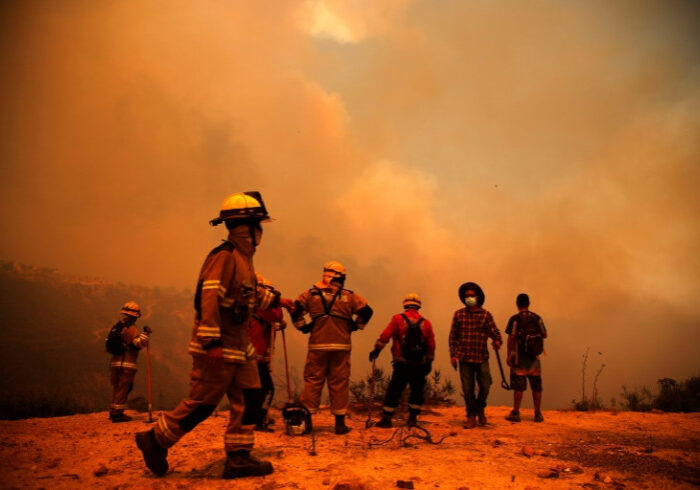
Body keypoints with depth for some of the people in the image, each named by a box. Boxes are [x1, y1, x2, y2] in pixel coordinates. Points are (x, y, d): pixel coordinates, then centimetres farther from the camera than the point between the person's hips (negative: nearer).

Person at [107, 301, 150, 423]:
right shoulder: (130, 328, -13)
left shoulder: (116, 327, 15)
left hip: (114, 361, 9)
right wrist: (145, 333, -12)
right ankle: (118, 414, -1)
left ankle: (113, 412, 24)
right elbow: (140, 343, -24)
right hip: (126, 364, -9)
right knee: (123, 389, -3)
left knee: (117, 388, 18)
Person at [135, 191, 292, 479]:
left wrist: (275, 300, 29)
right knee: (201, 403, 0)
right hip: (217, 348, -10)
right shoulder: (224, 256, -17)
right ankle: (155, 440, 20)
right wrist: (211, 342, -30)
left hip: (239, 347, 10)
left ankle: (238, 458, 16)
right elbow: (208, 298, -26)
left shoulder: (243, 258, 14)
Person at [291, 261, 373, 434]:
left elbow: (296, 309, 0)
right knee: (339, 382, 5)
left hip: (317, 345, 0)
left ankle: (306, 419, 8)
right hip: (341, 346, 0)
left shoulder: (311, 294, 6)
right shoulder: (349, 296, 6)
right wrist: (354, 326, 14)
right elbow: (366, 311, 5)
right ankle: (340, 422, 9)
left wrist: (303, 326, 9)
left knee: (313, 381, 7)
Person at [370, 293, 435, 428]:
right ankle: (412, 418, 16)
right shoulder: (426, 323, 5)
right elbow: (431, 345, 8)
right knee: (417, 391, 16)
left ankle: (386, 418, 5)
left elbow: (385, 336, -10)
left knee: (393, 391, 4)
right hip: (419, 365, 2)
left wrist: (376, 350, -4)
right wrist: (429, 362, 16)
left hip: (402, 364, -2)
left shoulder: (397, 319, -3)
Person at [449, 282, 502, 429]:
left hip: (481, 357, -1)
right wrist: (453, 354, 1)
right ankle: (471, 417, 18)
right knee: (467, 388, 3)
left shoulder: (485, 315, 2)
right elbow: (453, 336, 7)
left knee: (485, 386, -2)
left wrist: (497, 341, -26)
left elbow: (494, 331, -3)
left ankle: (480, 409, 27)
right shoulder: (458, 314, 5)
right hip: (464, 358, 1)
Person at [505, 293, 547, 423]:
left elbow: (511, 338, -11)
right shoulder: (537, 318, 3)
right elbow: (544, 335, 7)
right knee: (536, 386, 9)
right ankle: (538, 414, 14)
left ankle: (515, 413, 3)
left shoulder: (515, 319, -8)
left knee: (519, 386, 0)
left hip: (519, 356, -3)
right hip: (534, 358, 3)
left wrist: (509, 355, -6)